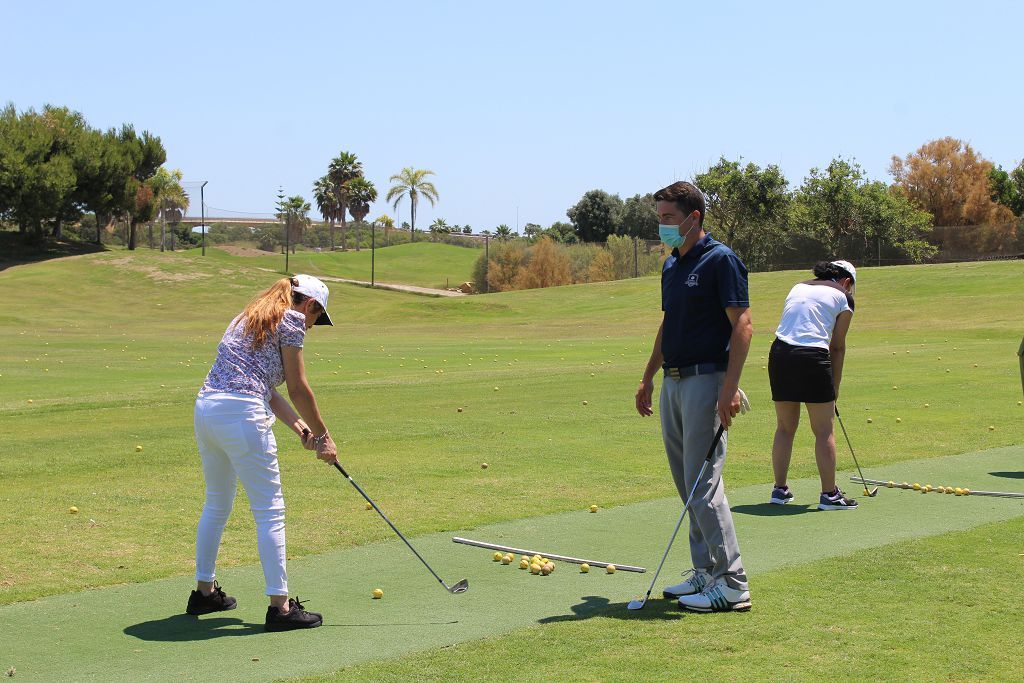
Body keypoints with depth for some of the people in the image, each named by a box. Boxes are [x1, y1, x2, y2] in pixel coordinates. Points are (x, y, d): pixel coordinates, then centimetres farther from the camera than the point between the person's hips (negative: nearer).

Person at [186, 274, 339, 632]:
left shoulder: (251, 317, 26)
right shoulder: (291, 319, 1)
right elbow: (298, 389, 1)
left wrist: (300, 427, 15)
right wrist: (322, 435, 11)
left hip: (205, 410, 9)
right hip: (241, 417, -9)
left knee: (217, 504, 22)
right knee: (270, 511, -2)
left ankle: (204, 591, 32)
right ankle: (280, 606, 0)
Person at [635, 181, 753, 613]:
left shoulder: (720, 260, -11)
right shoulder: (671, 266, 15)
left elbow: (742, 324, -16)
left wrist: (729, 388, -23)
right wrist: (648, 378, 22)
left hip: (705, 381, -9)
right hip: (673, 382, 9)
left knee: (703, 484, -11)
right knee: (687, 485, 10)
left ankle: (732, 585, -6)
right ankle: (706, 574, 17)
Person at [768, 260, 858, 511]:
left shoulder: (798, 288, 24)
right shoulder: (843, 297, 9)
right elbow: (837, 347, 8)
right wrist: (835, 386, 16)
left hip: (779, 352, 5)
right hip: (812, 357, -5)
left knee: (784, 427, 16)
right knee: (824, 431, 4)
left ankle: (779, 489, 21)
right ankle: (829, 494, 6)